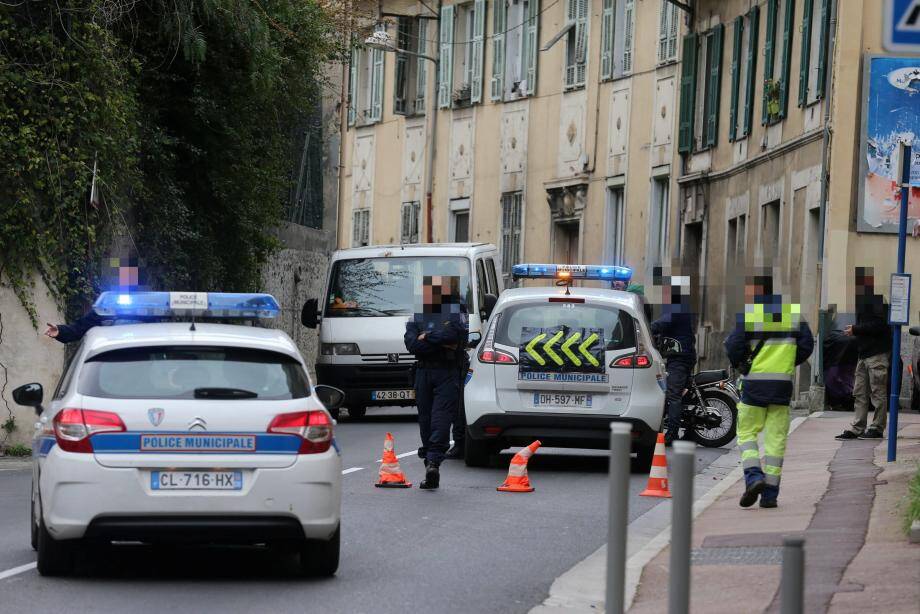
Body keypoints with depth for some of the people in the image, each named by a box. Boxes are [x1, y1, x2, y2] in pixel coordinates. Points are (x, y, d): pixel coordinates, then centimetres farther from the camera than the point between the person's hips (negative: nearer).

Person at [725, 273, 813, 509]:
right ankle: (770, 493, 4)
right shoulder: (794, 312, 5)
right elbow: (806, 346, 4)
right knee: (776, 437, 6)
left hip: (754, 383, -3)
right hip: (783, 384, 3)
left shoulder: (747, 313, -6)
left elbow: (734, 346, -10)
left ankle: (754, 477, -14)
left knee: (747, 432, 8)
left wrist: (739, 364, 11)